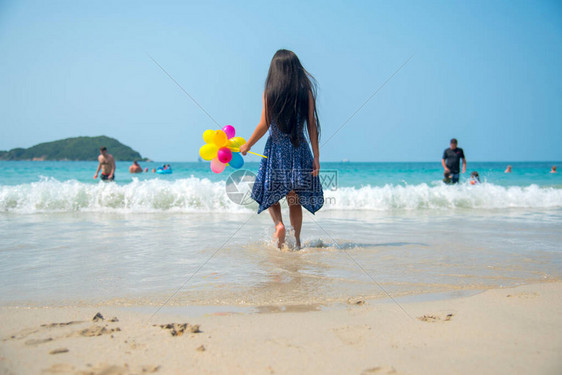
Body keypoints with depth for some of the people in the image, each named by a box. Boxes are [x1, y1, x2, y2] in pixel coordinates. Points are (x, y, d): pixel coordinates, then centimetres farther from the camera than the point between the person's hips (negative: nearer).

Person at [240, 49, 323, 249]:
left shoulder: (269, 92, -3)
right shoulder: (306, 91, 1)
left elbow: (264, 125, -5)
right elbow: (312, 125, -1)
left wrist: (247, 145, 9)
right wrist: (316, 156, 2)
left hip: (276, 148, -1)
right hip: (299, 148, 2)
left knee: (271, 192, 17)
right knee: (294, 199, 12)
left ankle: (279, 224, -7)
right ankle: (297, 240, 12)